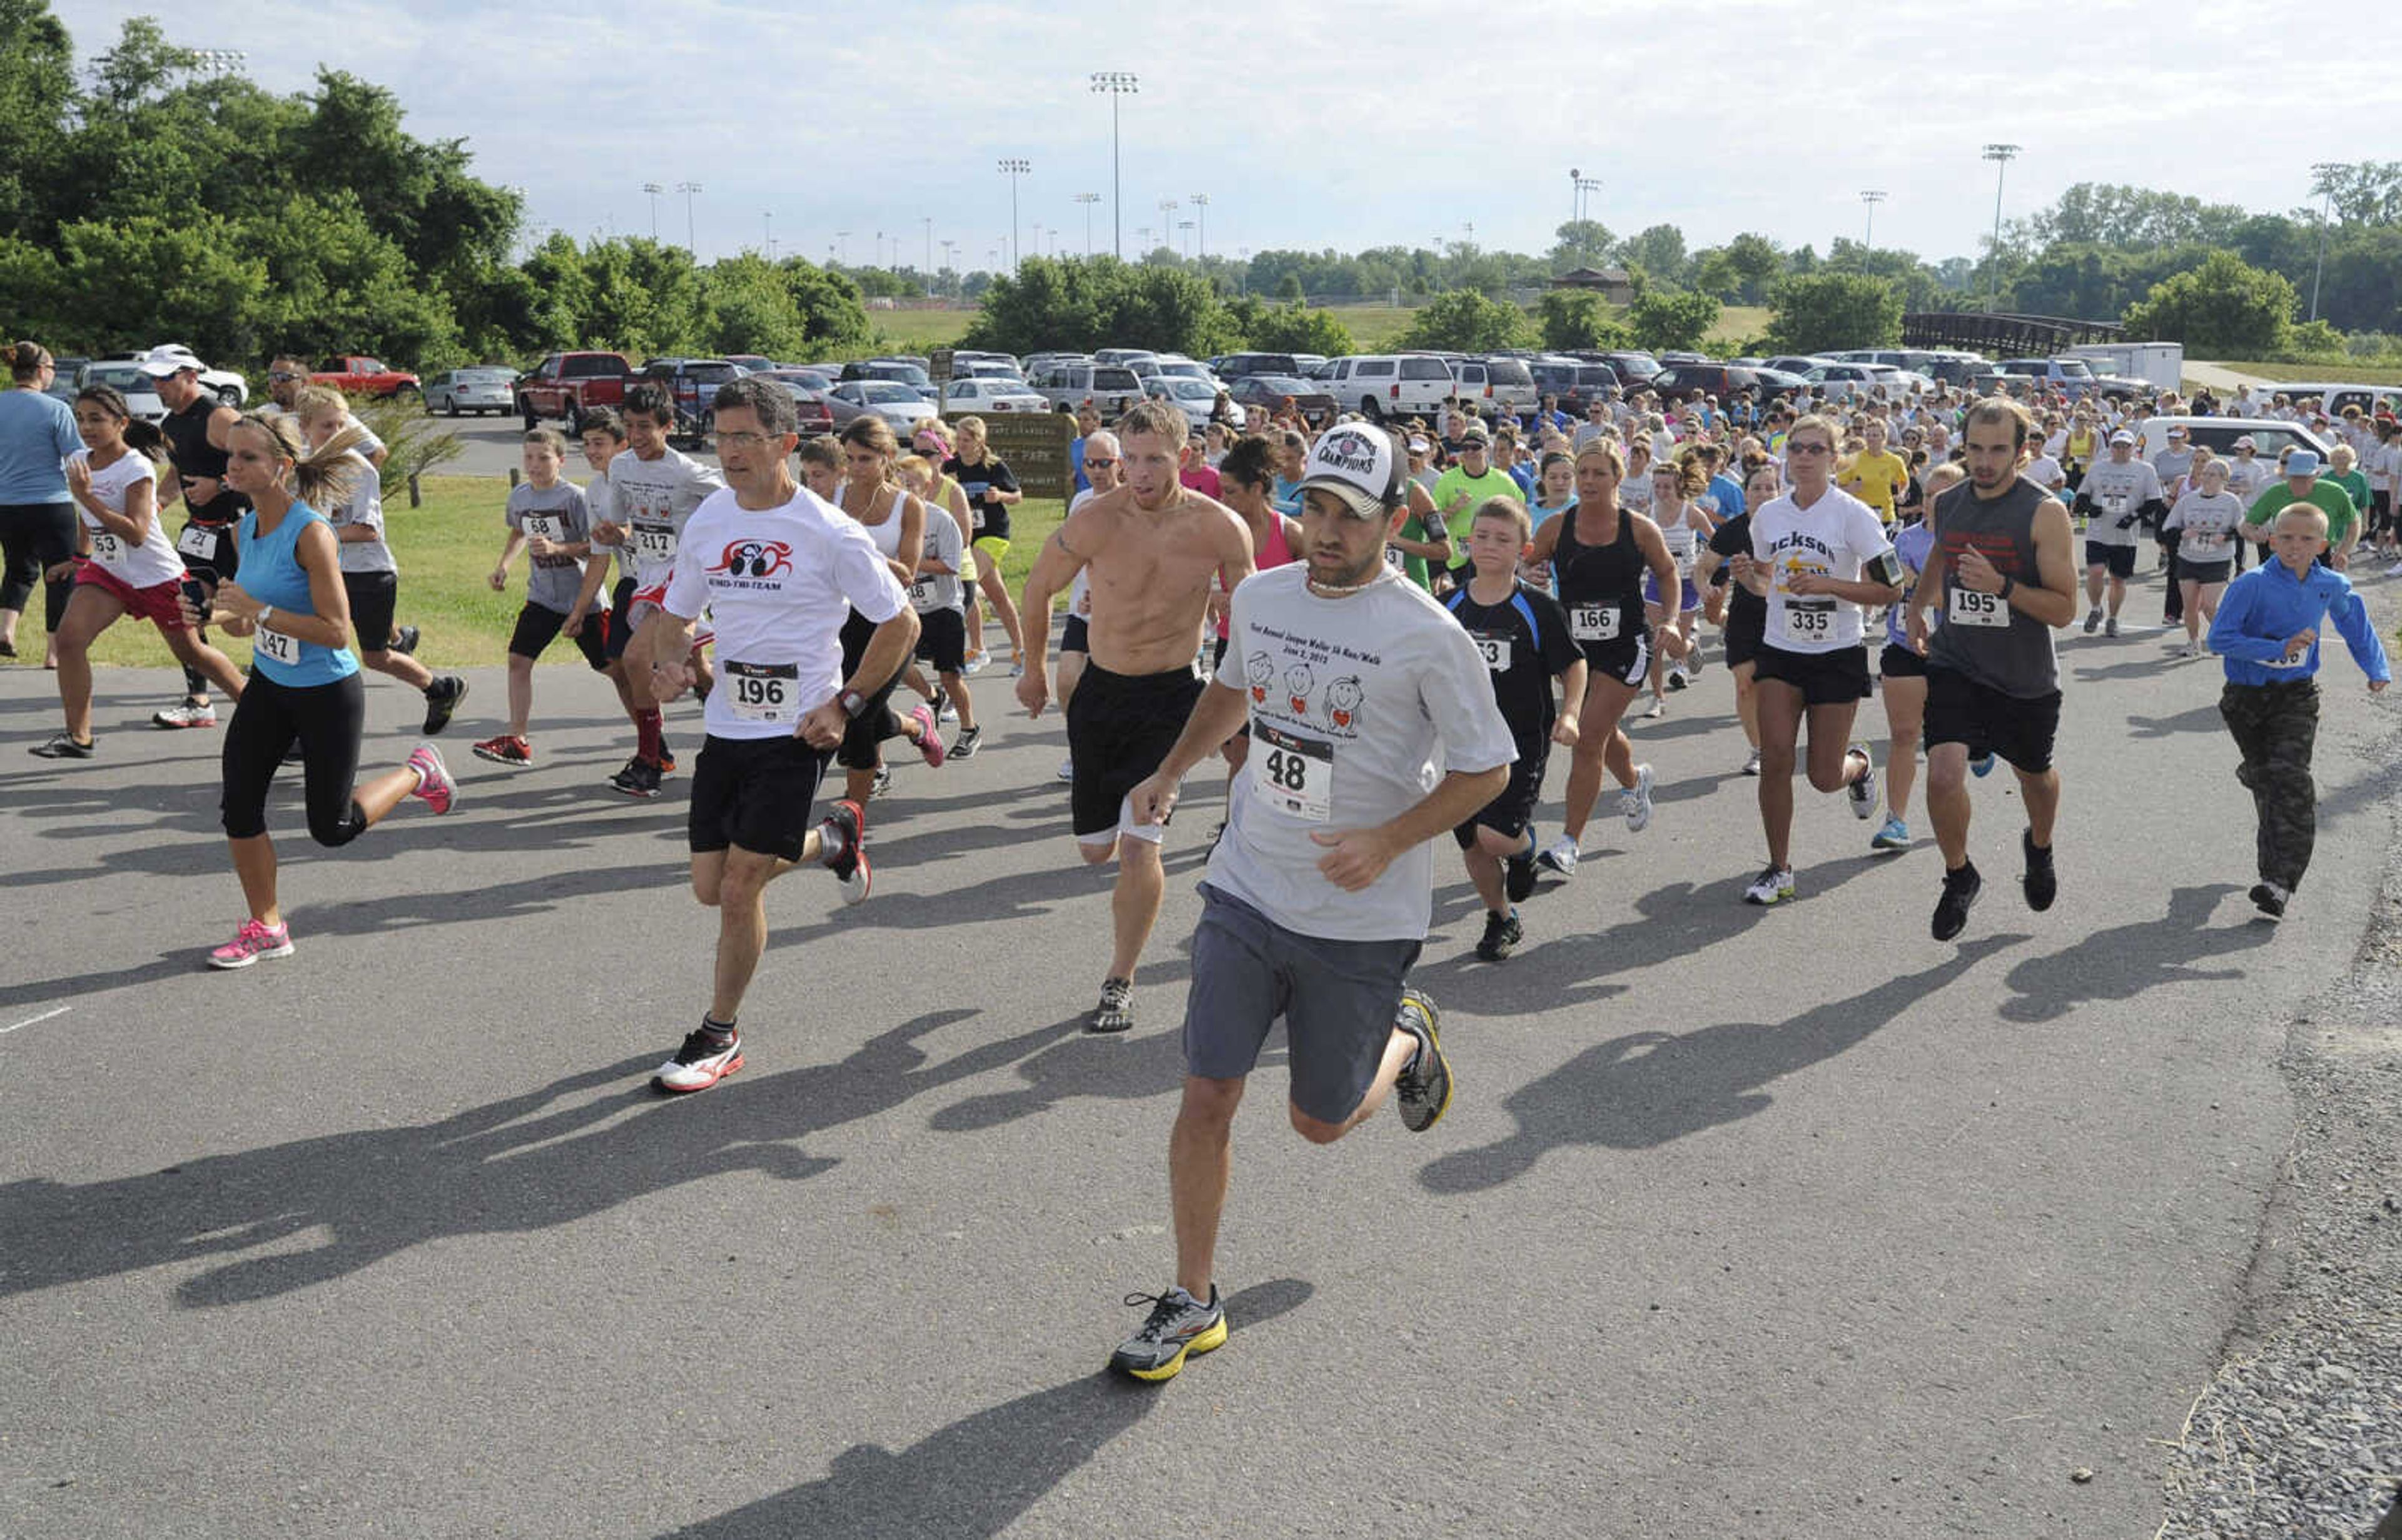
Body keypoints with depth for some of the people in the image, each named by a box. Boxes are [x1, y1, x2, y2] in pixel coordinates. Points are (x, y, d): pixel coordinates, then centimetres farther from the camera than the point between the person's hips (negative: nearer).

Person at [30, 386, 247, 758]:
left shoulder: (137, 468, -20)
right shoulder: (78, 461, 0)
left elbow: (137, 534, -28)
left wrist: (87, 497, -31)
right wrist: (79, 556, 24)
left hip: (158, 574, -6)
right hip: (107, 570, 6)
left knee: (191, 652, 8)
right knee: (69, 636, -14)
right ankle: (77, 737, -8)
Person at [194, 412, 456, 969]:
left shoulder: (311, 533, -23)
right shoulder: (245, 527, 1)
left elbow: (336, 631, -26)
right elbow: (250, 624, 12)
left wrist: (258, 609, -30)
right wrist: (214, 615, -9)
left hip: (327, 693, -7)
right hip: (269, 686, 7)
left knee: (332, 829, 4)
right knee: (238, 808, 2)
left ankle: (419, 773, 30)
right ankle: (266, 928, 19)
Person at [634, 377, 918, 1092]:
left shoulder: (831, 534, -12)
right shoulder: (707, 520, 4)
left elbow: (901, 623, -4)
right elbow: (675, 613, 16)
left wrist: (846, 705, -11)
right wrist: (668, 663, -7)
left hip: (796, 734, -6)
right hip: (725, 728, 6)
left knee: (739, 888, -7)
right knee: (710, 888, 11)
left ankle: (719, 1036, 14)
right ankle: (832, 836, 38)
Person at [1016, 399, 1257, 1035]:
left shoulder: (1220, 528, -14)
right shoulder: (1094, 522, -14)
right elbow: (1040, 587, 4)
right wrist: (1034, 668, 14)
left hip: (1174, 695, -2)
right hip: (1101, 690, 2)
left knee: (1138, 844, -13)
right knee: (1096, 848, 12)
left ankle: (1120, 984, 5)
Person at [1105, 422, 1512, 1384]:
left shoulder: (1428, 635, -15)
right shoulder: (1260, 597, 1)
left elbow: (1487, 769, -8)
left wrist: (1388, 843, -20)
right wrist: (1170, 776, 17)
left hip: (1364, 918, -3)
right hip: (1248, 890, 4)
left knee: (1320, 1122, 10)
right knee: (1207, 1095, -3)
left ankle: (1406, 1037, 42)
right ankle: (1193, 1302, 14)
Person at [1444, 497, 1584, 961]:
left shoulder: (1538, 608, -8)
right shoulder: (1450, 606, 1)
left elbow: (1573, 665, 0)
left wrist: (1569, 715, -14)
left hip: (1523, 741, -4)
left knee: (1496, 834, -19)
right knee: (1472, 844, 9)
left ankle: (1526, 848, 17)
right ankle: (1502, 920, 31)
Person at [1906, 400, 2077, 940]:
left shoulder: (2045, 513, -15)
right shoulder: (1947, 504, -1)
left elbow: (2064, 610, -17)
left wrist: (2002, 586, -30)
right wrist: (1917, 606, 19)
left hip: (2027, 678, -1)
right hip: (1955, 666, 2)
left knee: (2035, 775, 21)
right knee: (1943, 774, -18)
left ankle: (2039, 847, 55)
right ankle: (1959, 876, 8)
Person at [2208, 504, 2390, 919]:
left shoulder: (2332, 587, -2)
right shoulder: (2251, 585, -14)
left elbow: (2356, 624, 20)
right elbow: (2219, 639, -18)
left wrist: (2377, 670, 23)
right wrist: (2280, 648, -25)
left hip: (2296, 697, 1)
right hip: (2246, 696, -1)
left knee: (2289, 779, -14)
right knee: (2266, 779, 12)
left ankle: (2279, 881, -18)